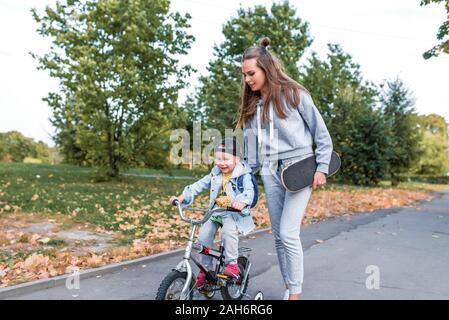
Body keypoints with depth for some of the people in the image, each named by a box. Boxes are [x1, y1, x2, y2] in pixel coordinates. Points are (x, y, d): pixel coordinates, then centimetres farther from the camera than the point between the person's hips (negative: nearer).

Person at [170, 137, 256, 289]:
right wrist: (183, 196, -1)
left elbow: (249, 191, -22)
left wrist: (242, 202, -45)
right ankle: (205, 268, 12)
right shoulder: (215, 174, 8)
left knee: (228, 231, -33)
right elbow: (200, 184, 8)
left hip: (234, 212, -5)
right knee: (204, 236, -6)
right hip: (215, 211, 5)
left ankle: (232, 263, -14)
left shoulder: (243, 175, -9)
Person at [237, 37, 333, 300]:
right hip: (270, 173, 6)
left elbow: (321, 133, -1)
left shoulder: (294, 94, -3)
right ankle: (289, 287, 22)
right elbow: (251, 150, 16)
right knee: (279, 236, 9)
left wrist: (322, 168, -7)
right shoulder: (252, 106, 13)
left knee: (289, 234, -12)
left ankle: (295, 294, -1)